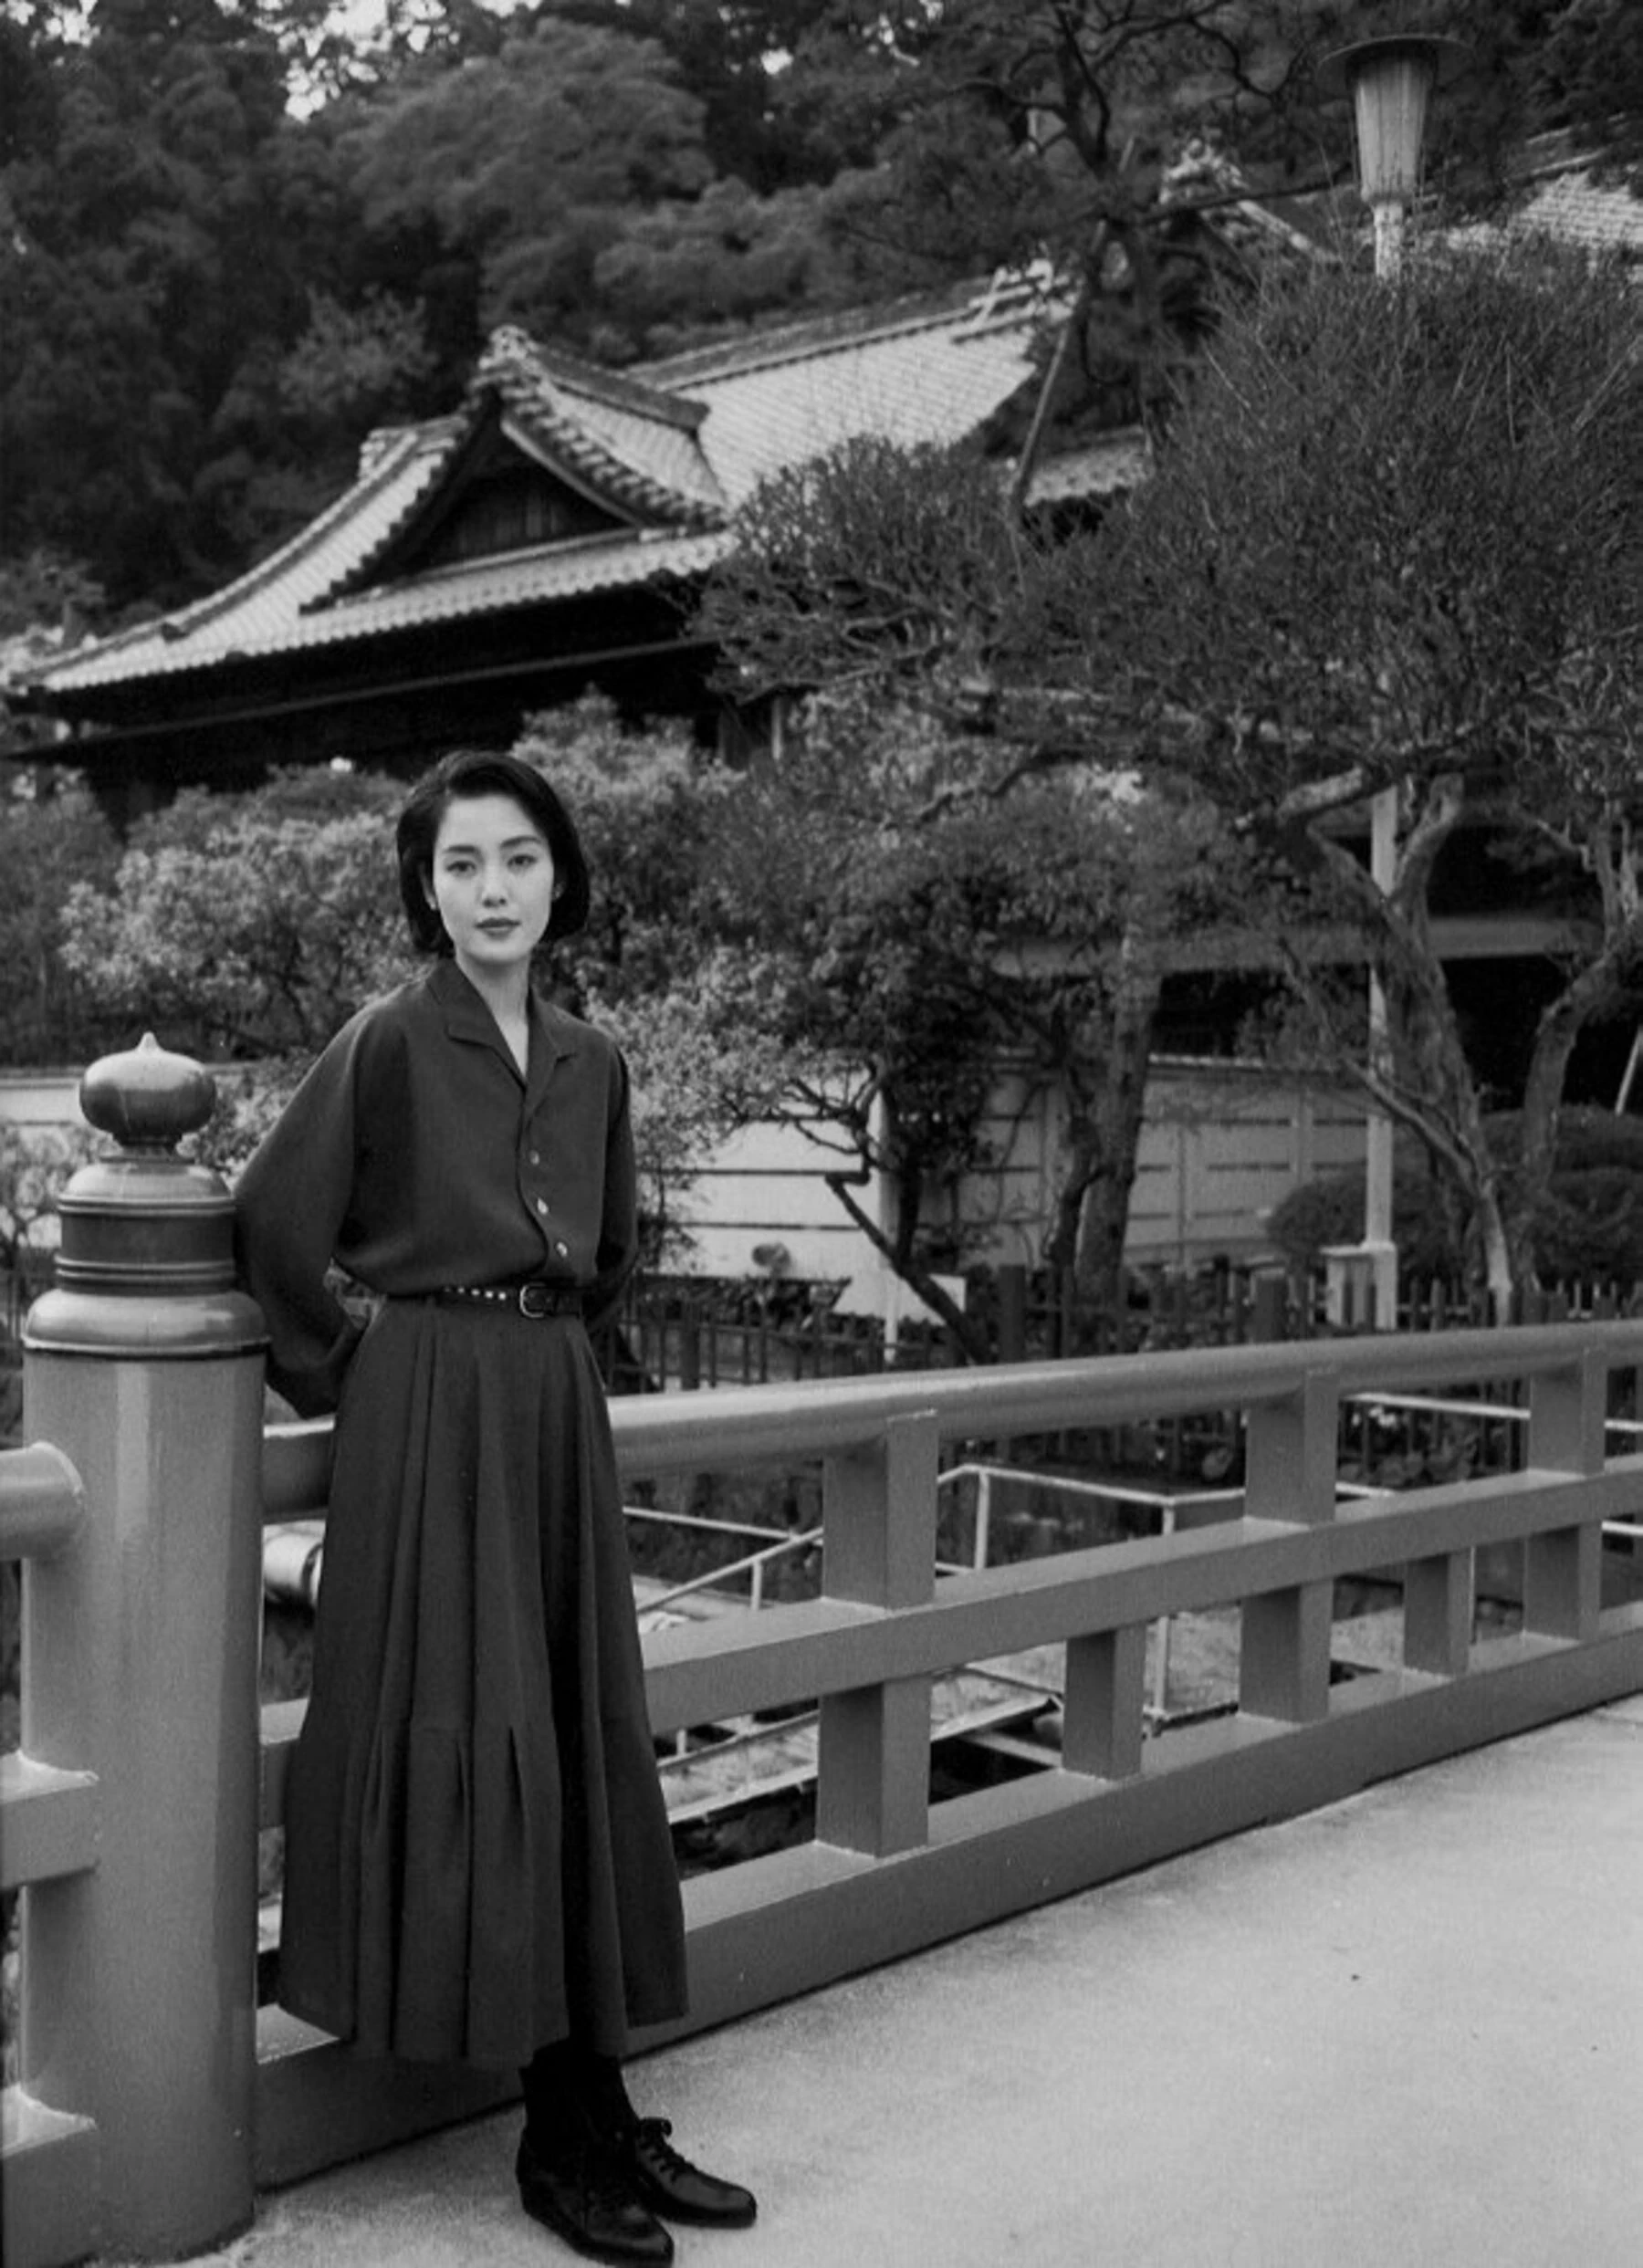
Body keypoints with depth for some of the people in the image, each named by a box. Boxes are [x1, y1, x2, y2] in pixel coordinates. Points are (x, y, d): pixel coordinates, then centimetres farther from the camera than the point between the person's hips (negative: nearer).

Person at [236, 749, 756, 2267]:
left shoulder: (591, 1062, 10)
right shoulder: (390, 1042, -8)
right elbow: (277, 1227, -8)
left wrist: (543, 1350, 15)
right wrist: (343, 1378, 0)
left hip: (558, 1422, 6)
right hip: (429, 1424, -6)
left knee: (585, 1743, 8)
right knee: (474, 1742, -3)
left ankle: (595, 2110, 19)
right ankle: (565, 2131, 8)